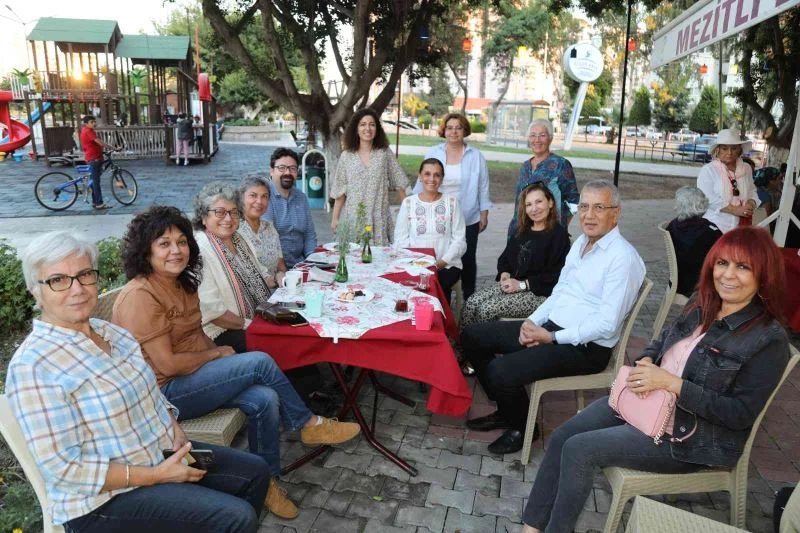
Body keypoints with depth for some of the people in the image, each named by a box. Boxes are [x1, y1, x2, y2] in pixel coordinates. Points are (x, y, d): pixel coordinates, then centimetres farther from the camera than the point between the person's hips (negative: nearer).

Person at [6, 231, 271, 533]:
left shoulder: (111, 332, 3)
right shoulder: (33, 365, -21)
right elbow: (63, 468, -23)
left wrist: (176, 433, -6)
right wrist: (155, 475, -22)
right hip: (104, 498, -8)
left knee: (255, 471, 10)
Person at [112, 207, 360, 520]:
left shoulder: (182, 283, 8)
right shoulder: (140, 296, -20)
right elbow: (167, 364, -23)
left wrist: (215, 350, -4)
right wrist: (217, 354, -10)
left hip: (193, 377, 8)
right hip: (165, 393, -8)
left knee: (264, 399, -18)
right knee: (260, 362, -21)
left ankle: (266, 481, -1)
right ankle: (307, 425, 0)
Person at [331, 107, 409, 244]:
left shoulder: (384, 153, 3)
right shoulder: (346, 156, 4)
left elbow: (400, 184, 5)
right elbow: (340, 192, 6)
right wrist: (335, 218, 4)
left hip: (379, 219, 0)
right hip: (353, 218, 0)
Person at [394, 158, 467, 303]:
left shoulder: (452, 203, 8)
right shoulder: (408, 203, 9)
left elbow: (459, 240, 3)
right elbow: (400, 239, 4)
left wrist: (442, 262, -11)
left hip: (446, 265, 0)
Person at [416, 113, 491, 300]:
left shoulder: (476, 156, 2)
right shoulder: (432, 154, 3)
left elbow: (483, 188, 6)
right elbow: (422, 183, 9)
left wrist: (484, 214, 4)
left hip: (467, 219, 0)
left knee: (467, 259, 9)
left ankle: (468, 299, 25)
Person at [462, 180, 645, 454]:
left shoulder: (623, 257, -18)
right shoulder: (581, 242, 11)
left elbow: (607, 325, -21)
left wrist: (552, 338, -18)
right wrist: (532, 322, -1)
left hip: (585, 347, -9)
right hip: (550, 327, 9)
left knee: (499, 371, -26)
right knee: (472, 337, 6)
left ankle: (523, 427, 7)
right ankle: (508, 410, 20)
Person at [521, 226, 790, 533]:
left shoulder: (769, 340, -18)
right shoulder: (701, 303, 1)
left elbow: (741, 414, -20)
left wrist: (672, 383, -26)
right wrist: (646, 362, -8)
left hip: (691, 436, -7)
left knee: (579, 450, -18)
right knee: (562, 437, -4)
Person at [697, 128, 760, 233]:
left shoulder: (746, 168, 12)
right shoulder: (708, 169, -7)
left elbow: (752, 191, 17)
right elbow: (708, 198, -15)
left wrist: (751, 204, -6)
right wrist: (735, 210, -19)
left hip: (741, 226, 5)